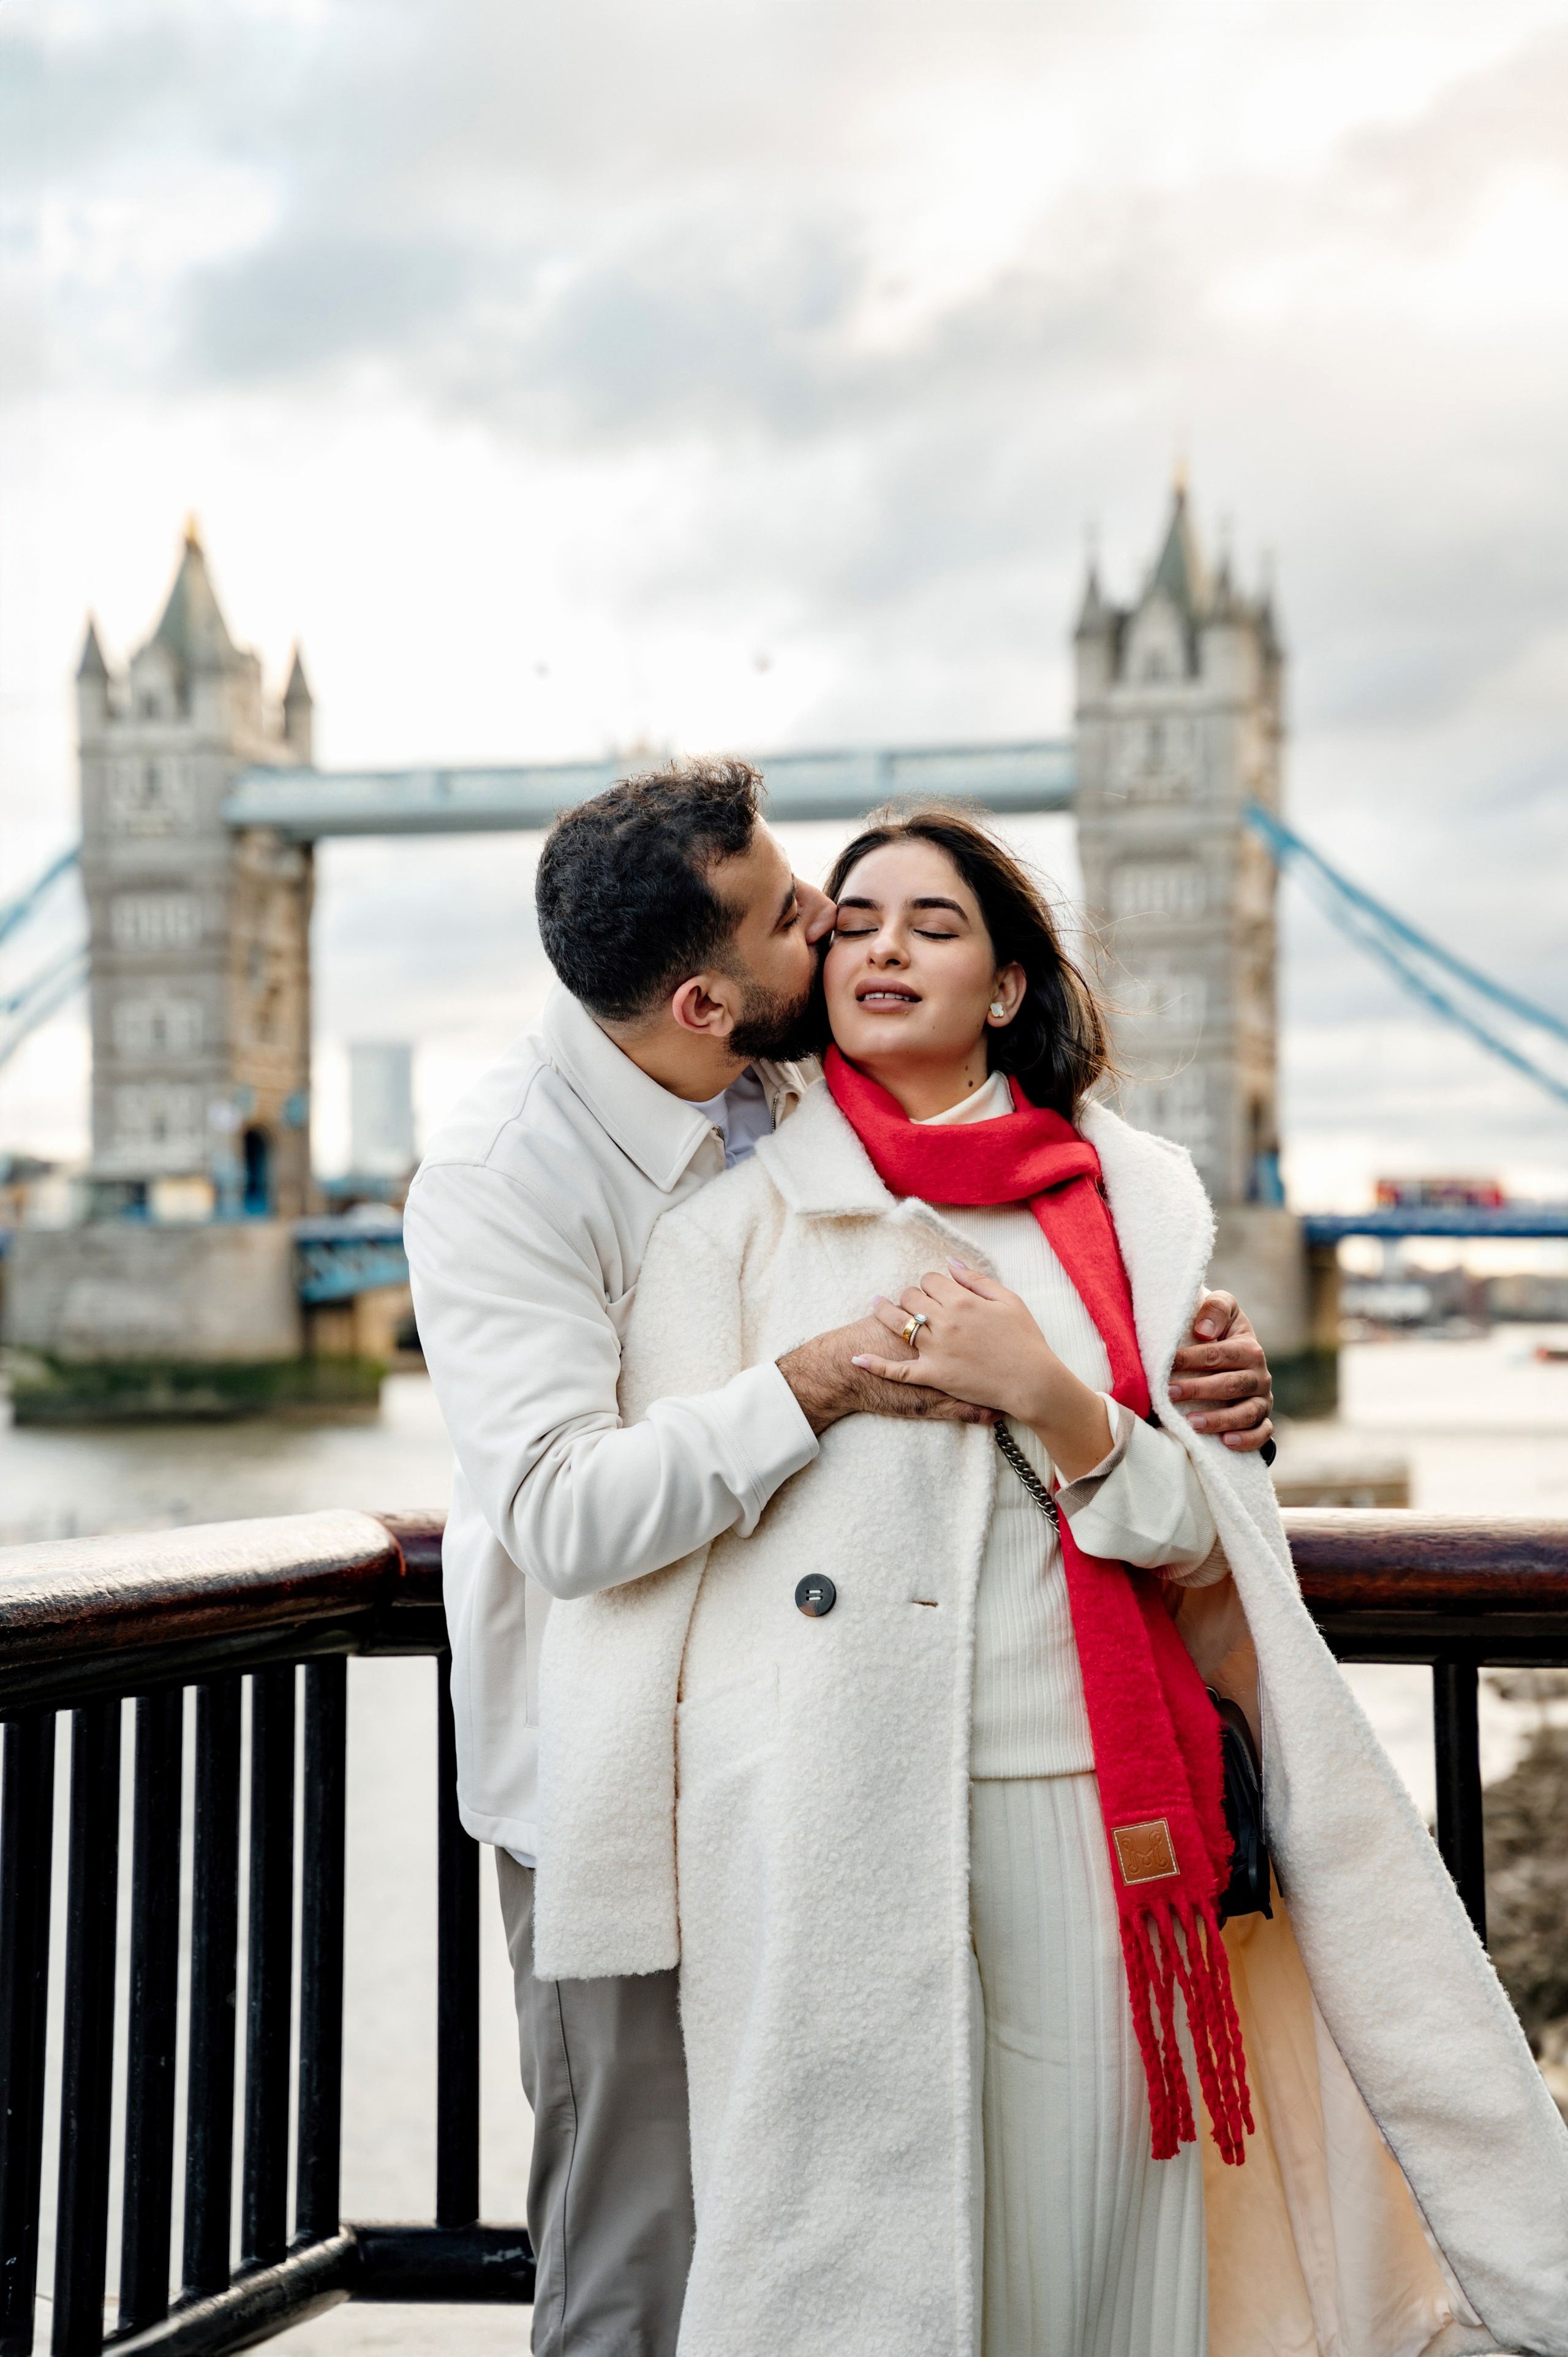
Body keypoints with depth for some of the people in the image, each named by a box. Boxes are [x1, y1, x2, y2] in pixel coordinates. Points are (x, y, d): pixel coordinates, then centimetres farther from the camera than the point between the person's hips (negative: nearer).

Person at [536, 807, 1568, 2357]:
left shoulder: (1134, 1201, 11)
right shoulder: (729, 1222, 8)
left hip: (1072, 1803, 1)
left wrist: (1049, 1393, -11)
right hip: (813, 1816, -1)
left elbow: (1205, 1534, 5)